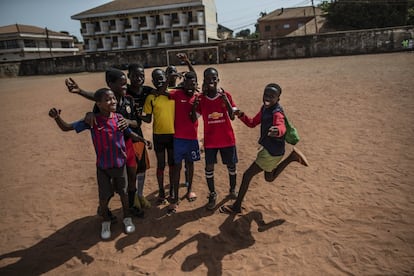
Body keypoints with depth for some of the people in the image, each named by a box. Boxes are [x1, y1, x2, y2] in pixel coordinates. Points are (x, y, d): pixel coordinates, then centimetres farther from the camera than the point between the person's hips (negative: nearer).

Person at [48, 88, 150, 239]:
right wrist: (57, 117, -30)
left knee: (123, 193, 15)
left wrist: (142, 139, -9)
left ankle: (127, 218, 39)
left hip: (120, 163, 1)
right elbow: (66, 128, -11)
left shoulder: (119, 118, -8)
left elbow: (130, 133, 8)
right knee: (104, 197, 9)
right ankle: (106, 222, 36)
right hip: (103, 166, -1)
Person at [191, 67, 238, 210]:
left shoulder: (226, 95, -6)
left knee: (231, 165, 12)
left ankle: (232, 190, 34)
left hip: (227, 139, 0)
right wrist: (194, 107, -23)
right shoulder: (201, 98, -4)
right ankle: (212, 194, 21)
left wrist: (226, 101, -26)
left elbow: (232, 117, -11)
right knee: (209, 167, 3)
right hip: (210, 140, 0)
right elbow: (193, 120, -4)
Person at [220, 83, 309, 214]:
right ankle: (292, 156, 25)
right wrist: (241, 115, -8)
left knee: (247, 175, -1)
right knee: (269, 178, 28)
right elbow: (252, 123, 11)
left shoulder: (277, 113, -25)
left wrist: (277, 130, -71)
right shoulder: (264, 109, 2)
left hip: (272, 152, -9)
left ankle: (237, 206, 15)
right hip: (269, 149, 9)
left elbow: (281, 127, -47)